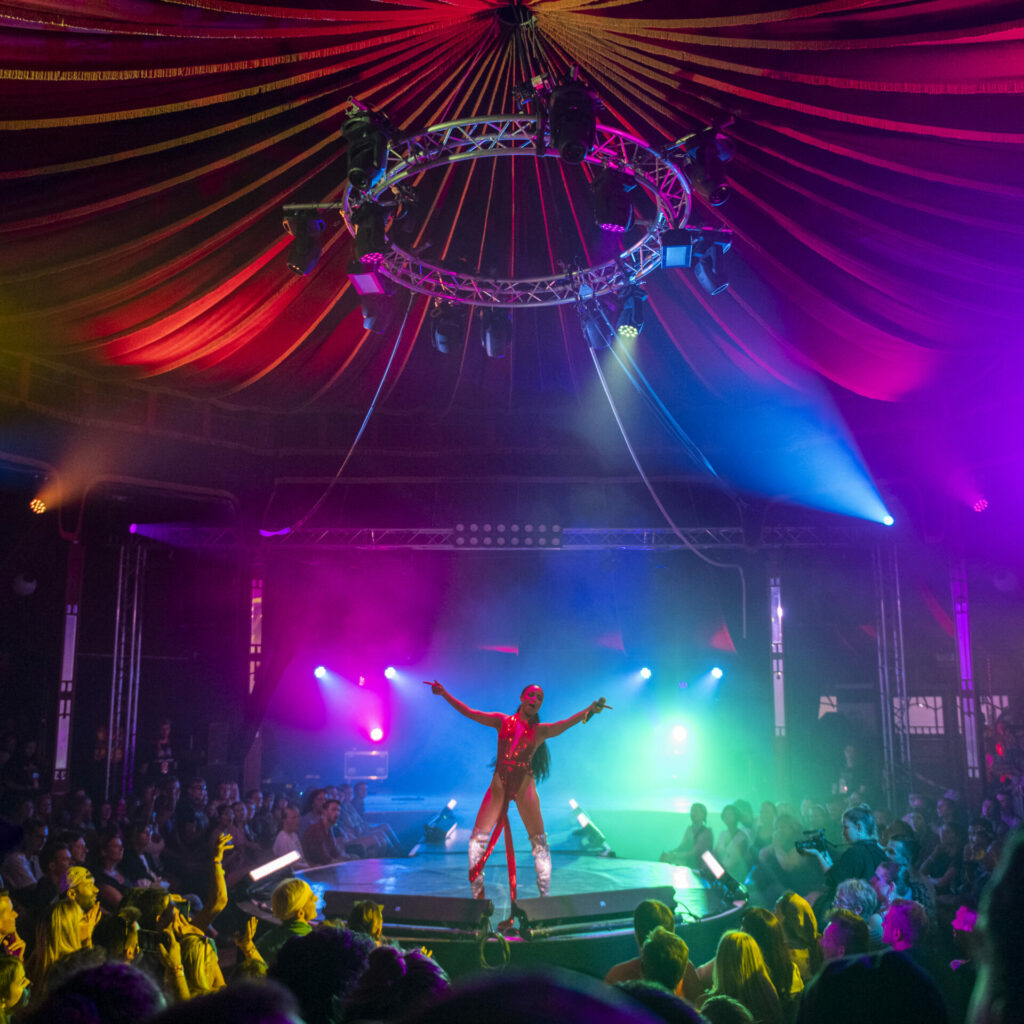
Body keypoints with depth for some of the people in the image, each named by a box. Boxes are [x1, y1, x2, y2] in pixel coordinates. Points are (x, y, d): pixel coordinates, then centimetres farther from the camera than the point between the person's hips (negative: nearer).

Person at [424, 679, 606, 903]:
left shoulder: (540, 730, 4)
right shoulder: (502, 721, 7)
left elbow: (566, 723, -14)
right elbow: (469, 713, 3)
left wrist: (589, 710, -32)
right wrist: (444, 694, -5)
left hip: (525, 787, -1)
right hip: (499, 785, 1)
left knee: (539, 841, -4)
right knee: (477, 838, -3)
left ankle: (545, 897, 5)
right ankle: (477, 896, 7)